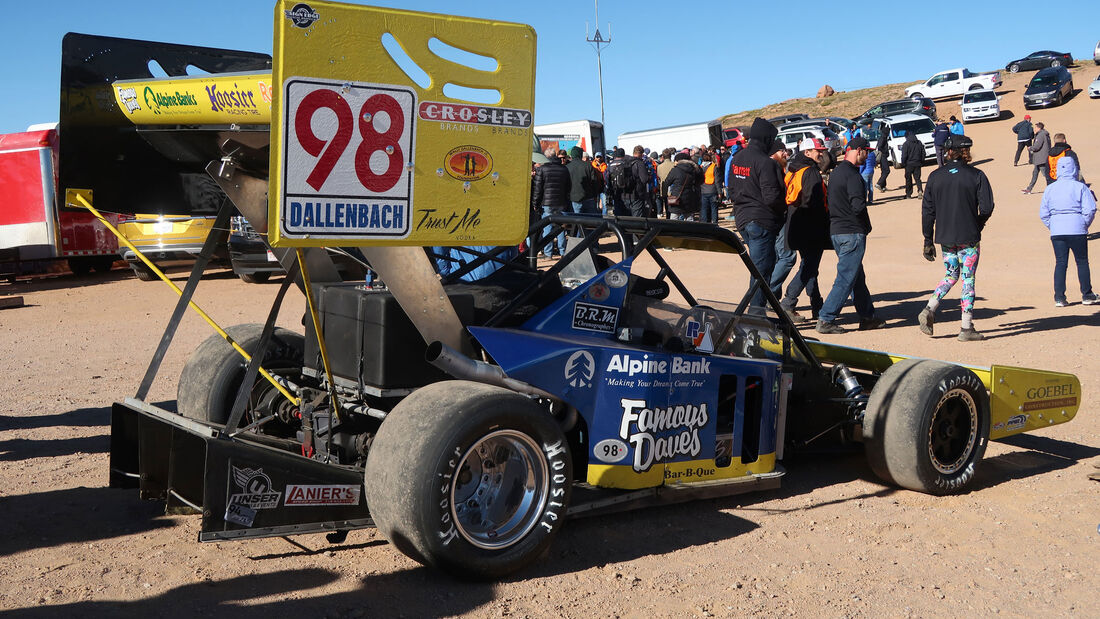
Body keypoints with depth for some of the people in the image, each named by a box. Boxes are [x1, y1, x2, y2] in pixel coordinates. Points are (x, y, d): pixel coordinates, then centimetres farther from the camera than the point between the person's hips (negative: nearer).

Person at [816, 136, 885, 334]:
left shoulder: (835, 172, 14)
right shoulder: (852, 175, -16)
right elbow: (858, 206, -24)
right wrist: (866, 225, -7)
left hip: (836, 231, 10)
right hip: (852, 233, -10)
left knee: (857, 277, 17)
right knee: (846, 279, -6)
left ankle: (867, 317, 24)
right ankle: (825, 320, -7)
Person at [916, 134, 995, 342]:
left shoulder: (935, 176, 3)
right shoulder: (976, 175, -6)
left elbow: (927, 211, 3)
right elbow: (986, 207, -10)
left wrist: (928, 241, 8)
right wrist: (977, 226, 11)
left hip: (945, 238, 3)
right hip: (968, 238, -3)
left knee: (951, 275, 20)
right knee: (968, 279, 3)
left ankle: (929, 309, 2)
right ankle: (967, 328, 4)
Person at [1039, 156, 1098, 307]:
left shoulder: (1050, 188, 6)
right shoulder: (1080, 187, -5)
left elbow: (1043, 213, 6)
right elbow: (1090, 210, -9)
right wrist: (1085, 225, 5)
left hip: (1056, 231, 3)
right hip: (1077, 230, -3)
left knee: (1060, 263, 6)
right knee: (1082, 262, 8)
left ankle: (1059, 297, 2)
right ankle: (1087, 295, 13)